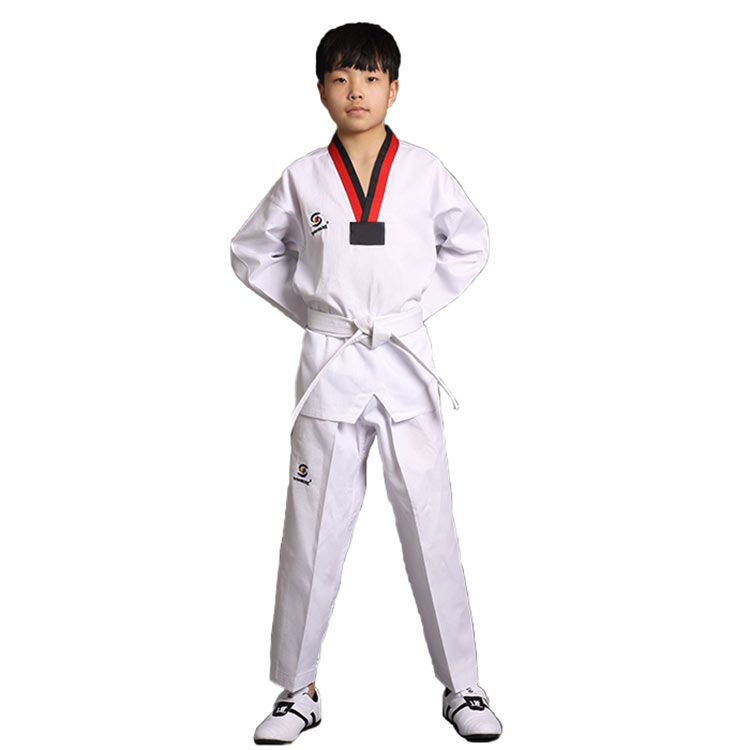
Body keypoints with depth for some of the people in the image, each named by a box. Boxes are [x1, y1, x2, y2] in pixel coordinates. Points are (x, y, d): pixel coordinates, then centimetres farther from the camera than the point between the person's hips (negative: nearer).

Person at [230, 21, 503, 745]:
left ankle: (461, 684, 18)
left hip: (406, 361, 0)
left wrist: (420, 303, 4)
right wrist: (309, 307, 4)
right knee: (313, 533, 5)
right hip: (330, 364, 0)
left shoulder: (424, 171, 2)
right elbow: (252, 251, 14)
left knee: (430, 526, 3)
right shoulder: (303, 177, 2)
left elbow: (470, 243, 14)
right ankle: (297, 690, 19)